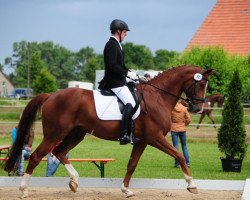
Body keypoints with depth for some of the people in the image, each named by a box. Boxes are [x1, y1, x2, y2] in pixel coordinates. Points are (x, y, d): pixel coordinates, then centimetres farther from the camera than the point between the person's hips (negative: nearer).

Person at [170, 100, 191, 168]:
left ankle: (177, 163, 2)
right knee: (184, 146, 14)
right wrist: (184, 124, 11)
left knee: (175, 146, 4)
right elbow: (188, 119, -5)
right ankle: (187, 162, 12)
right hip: (183, 129, 2)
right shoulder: (184, 109, -7)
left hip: (174, 129, -2)